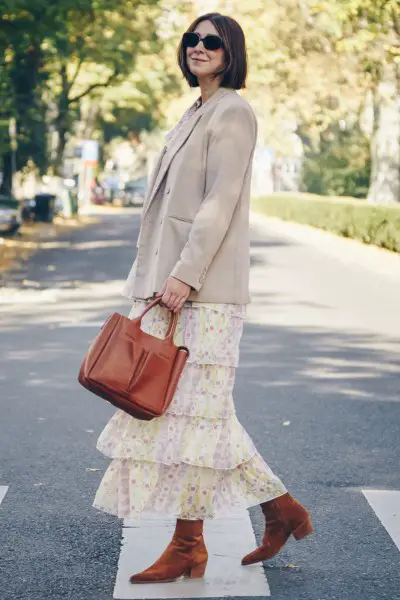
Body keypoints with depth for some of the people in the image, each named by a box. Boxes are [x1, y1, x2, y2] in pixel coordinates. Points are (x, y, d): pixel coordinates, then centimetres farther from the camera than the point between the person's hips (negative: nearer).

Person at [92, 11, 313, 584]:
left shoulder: (233, 113, -6)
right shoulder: (195, 115, 21)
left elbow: (220, 203, -16)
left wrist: (185, 275, -22)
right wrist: (154, 280, 18)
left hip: (205, 287, -9)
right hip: (172, 283, 9)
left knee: (191, 409, -6)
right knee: (201, 410, 9)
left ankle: (189, 545, 4)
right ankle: (282, 509, 16)